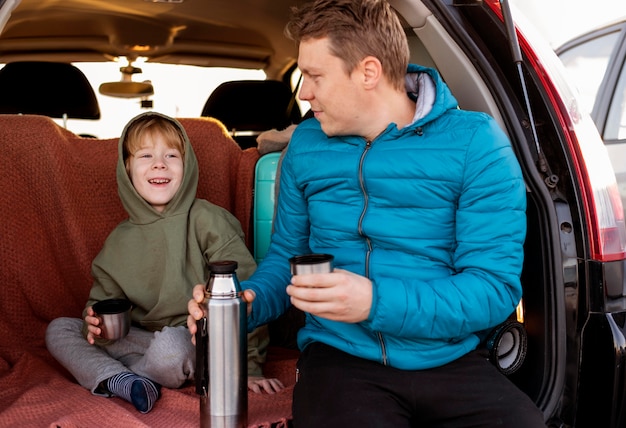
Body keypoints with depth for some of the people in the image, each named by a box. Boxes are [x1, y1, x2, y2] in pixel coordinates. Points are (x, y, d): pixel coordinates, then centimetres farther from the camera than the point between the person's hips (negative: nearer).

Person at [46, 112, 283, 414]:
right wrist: (95, 323, -12)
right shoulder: (119, 242, 6)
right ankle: (119, 379, -23)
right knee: (59, 329, -2)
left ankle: (106, 379, -9)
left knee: (169, 344, -37)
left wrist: (249, 367, -14)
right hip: (141, 339, 6)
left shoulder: (206, 221, -10)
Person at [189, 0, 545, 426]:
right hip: (339, 357, 1)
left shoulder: (475, 142, -4)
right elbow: (286, 253, 17)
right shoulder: (306, 144, 8)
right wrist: (249, 301, -5)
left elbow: (496, 286, -10)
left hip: (450, 359, 0)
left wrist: (377, 303, -23)